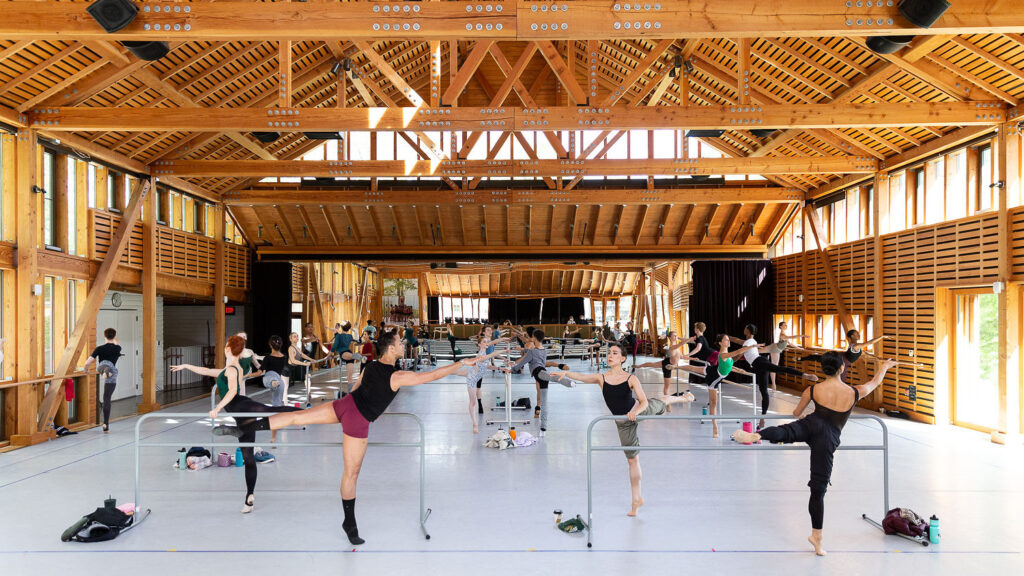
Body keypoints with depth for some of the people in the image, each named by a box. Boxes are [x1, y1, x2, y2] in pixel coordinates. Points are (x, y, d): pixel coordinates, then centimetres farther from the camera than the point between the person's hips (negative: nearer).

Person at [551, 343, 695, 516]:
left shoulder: (631, 379, -20)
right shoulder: (601, 378, -15)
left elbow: (644, 402, -22)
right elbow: (581, 377, -30)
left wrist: (635, 412, -42)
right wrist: (565, 373, -48)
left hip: (640, 411, -1)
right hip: (623, 422, 1)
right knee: (632, 460, 12)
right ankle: (637, 499, 27)